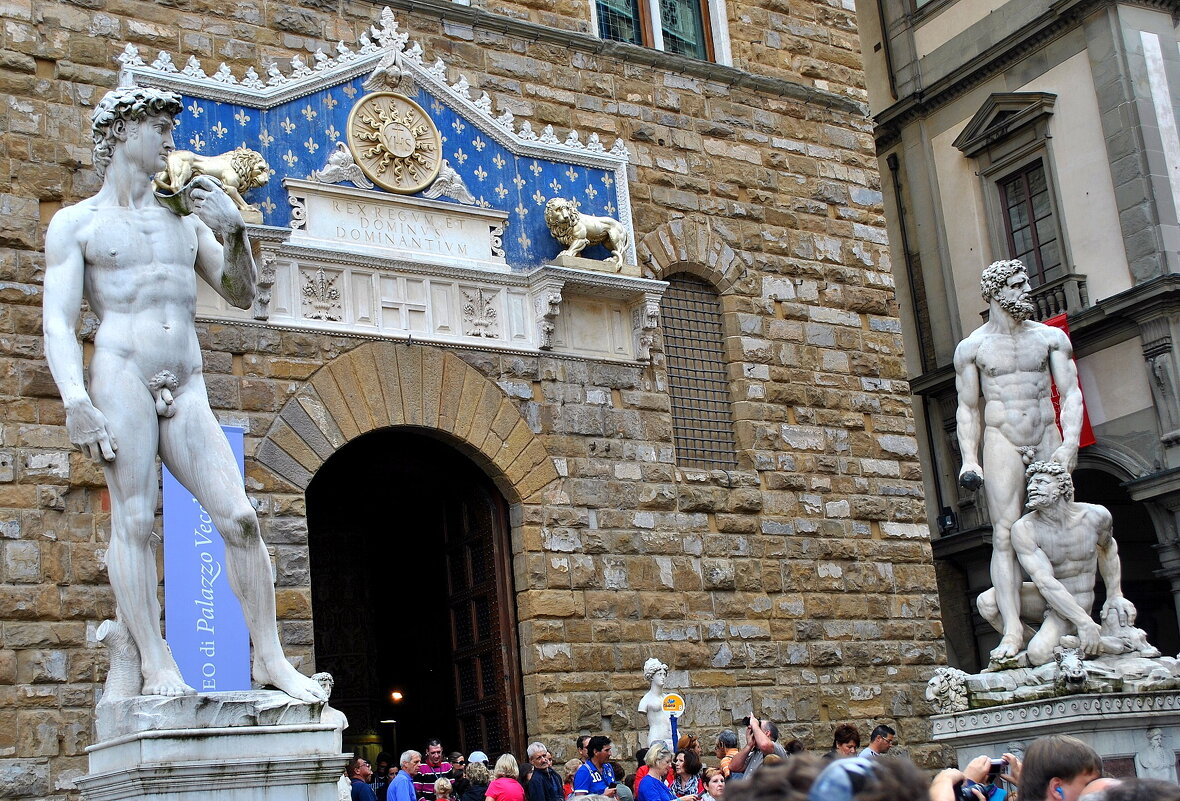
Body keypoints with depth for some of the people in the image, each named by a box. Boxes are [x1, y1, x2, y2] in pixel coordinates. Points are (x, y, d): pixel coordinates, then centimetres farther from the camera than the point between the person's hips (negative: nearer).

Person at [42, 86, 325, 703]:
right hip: (122, 375, -4)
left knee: (239, 518, -6)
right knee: (133, 518, -11)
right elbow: (58, 320, -1)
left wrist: (233, 232, 1)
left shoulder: (185, 219, 21)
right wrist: (74, 400, -16)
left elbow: (241, 295, 19)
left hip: (186, 389, 4)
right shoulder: (77, 222, 8)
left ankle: (269, 658, -2)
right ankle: (156, 664, -10)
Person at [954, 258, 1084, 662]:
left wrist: (1070, 443, -11)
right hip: (1002, 443, -2)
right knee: (1005, 536, -9)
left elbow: (1070, 392, 3)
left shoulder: (1051, 337, 7)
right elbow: (968, 408, 6)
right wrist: (969, 459, -3)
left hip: (1048, 439, 2)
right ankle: (1012, 630, -14)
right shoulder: (972, 348, 4)